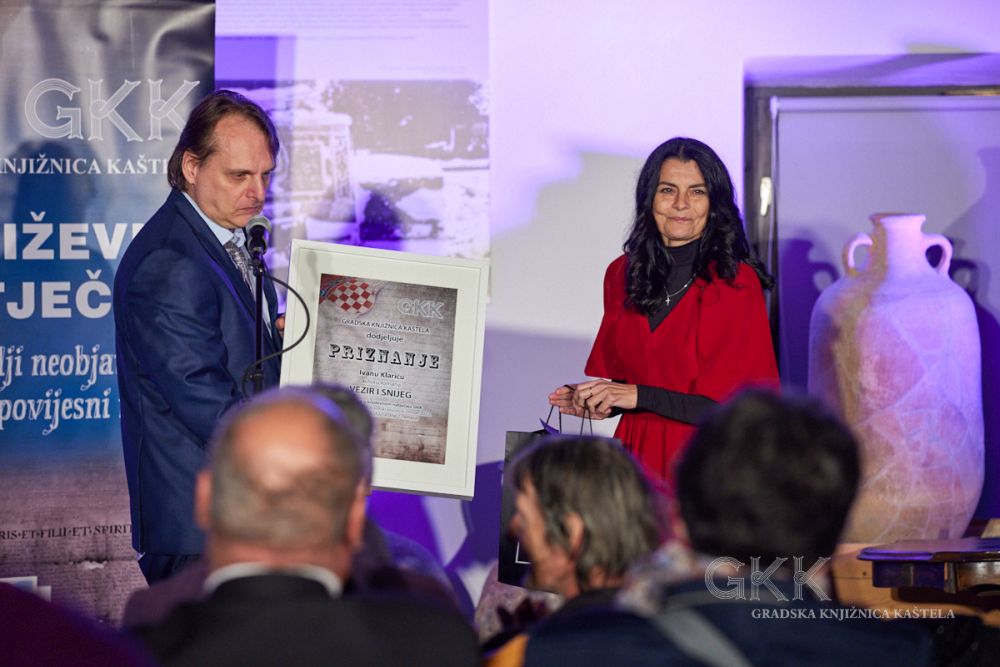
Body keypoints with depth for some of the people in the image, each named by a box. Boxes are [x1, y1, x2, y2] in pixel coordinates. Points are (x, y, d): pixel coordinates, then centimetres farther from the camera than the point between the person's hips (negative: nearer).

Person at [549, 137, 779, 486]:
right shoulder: (622, 274, 9)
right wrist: (597, 400, -1)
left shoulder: (738, 283, -6)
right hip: (636, 457, 4)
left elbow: (743, 404, -10)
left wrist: (639, 396, -13)